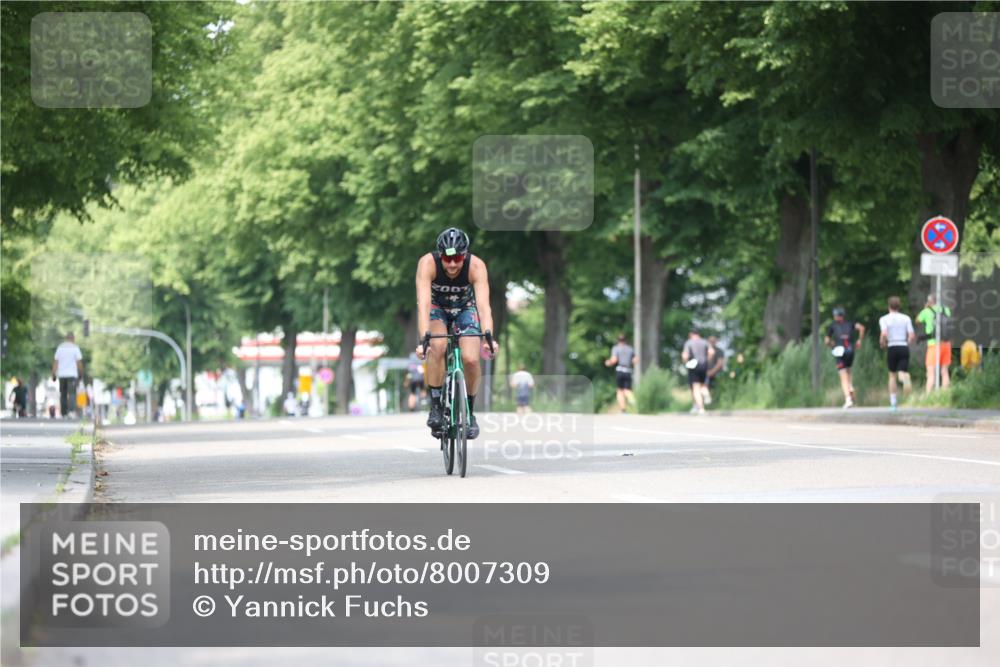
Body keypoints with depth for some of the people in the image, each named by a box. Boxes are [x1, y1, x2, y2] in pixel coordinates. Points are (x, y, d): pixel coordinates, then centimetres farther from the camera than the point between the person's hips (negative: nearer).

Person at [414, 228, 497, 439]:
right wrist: (424, 338, -57)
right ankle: (436, 407, -19)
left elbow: (483, 304, -41)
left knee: (471, 359, -20)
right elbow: (423, 303, -43)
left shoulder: (476, 266, -31)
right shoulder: (427, 263, -33)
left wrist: (488, 336, -57)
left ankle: (469, 412, 4)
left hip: (465, 307, 1)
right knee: (437, 346, -32)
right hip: (436, 307, -1)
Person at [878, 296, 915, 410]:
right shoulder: (906, 318, 6)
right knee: (902, 373, -3)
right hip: (904, 348, 1)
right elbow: (912, 336, -2)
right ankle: (905, 377, -42)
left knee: (892, 375, 14)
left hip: (892, 348, -1)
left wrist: (882, 344, 3)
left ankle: (893, 403, 16)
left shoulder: (884, 319, 0)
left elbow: (884, 334, -15)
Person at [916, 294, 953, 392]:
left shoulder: (926, 312, -4)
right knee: (944, 371, 13)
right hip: (946, 343, 5)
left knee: (931, 372, -9)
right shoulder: (946, 310, 8)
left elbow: (918, 320, 14)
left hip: (934, 344, -5)